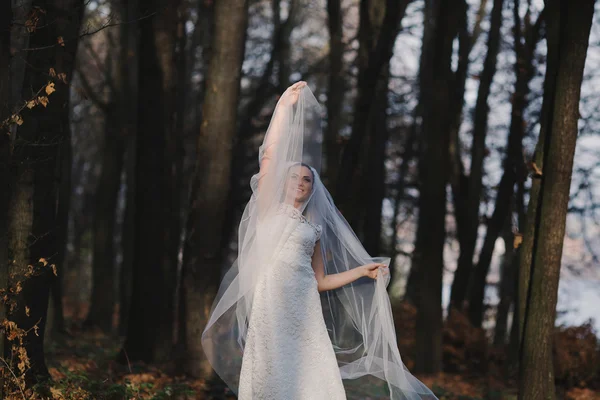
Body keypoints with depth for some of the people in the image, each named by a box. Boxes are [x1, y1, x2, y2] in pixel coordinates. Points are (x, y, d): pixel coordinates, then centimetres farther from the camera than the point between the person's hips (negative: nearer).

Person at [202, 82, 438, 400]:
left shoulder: (313, 229, 21)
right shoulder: (269, 208, 11)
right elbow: (270, 154, 2)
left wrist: (363, 271, 19)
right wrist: (285, 105, 0)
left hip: (305, 311, 4)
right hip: (272, 305, -4)